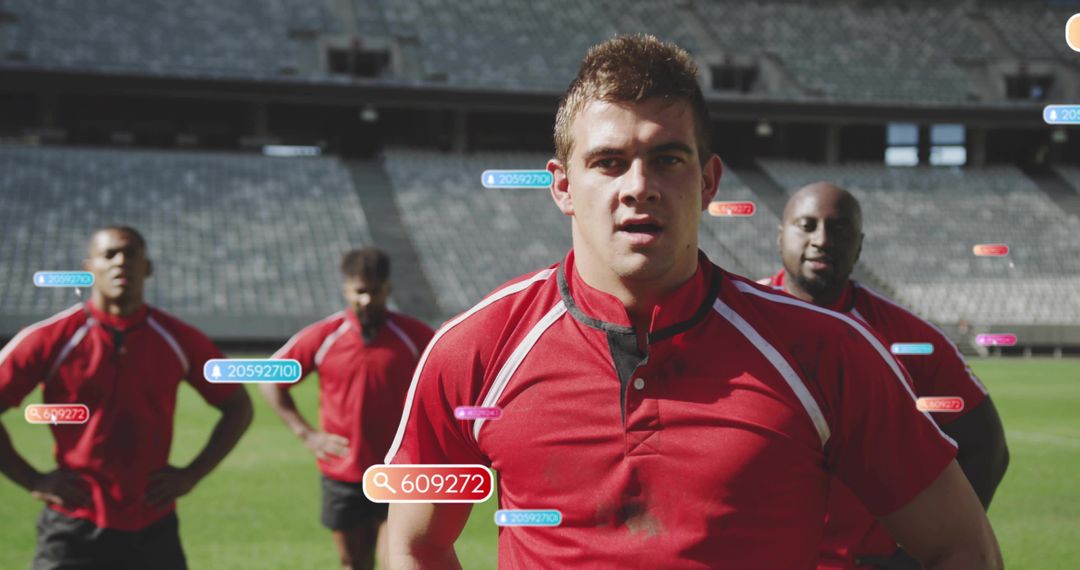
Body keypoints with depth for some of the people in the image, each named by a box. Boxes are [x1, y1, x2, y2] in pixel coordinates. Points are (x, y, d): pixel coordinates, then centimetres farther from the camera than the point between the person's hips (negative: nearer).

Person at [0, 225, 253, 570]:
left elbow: (237, 406, 13)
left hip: (153, 531, 2)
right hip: (75, 531, -2)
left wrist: (193, 474, 3)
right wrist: (33, 480, -7)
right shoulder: (51, 339, -6)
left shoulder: (178, 339, 2)